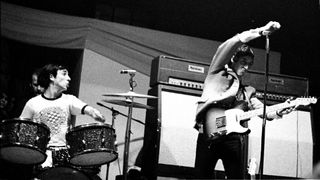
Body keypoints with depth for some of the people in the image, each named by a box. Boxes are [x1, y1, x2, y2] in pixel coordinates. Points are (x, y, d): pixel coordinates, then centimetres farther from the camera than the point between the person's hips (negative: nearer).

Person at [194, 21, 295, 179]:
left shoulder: (247, 91, 28)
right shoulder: (217, 72, 15)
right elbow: (229, 46, 0)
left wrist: (278, 112, -10)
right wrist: (260, 31, -5)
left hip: (233, 136, 4)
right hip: (209, 132, -4)